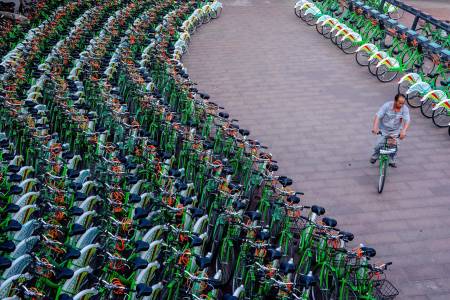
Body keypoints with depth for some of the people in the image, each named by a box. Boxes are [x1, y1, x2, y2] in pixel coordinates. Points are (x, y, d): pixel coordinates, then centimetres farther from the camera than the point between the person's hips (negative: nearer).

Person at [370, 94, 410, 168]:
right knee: (378, 145, -10)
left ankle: (392, 161, 17)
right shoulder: (386, 106, -20)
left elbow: (407, 121, -24)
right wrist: (375, 127, -41)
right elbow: (378, 116, -27)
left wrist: (404, 131, -42)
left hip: (395, 131, 2)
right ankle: (375, 156, 21)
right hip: (383, 130, -1)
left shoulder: (405, 109, -15)